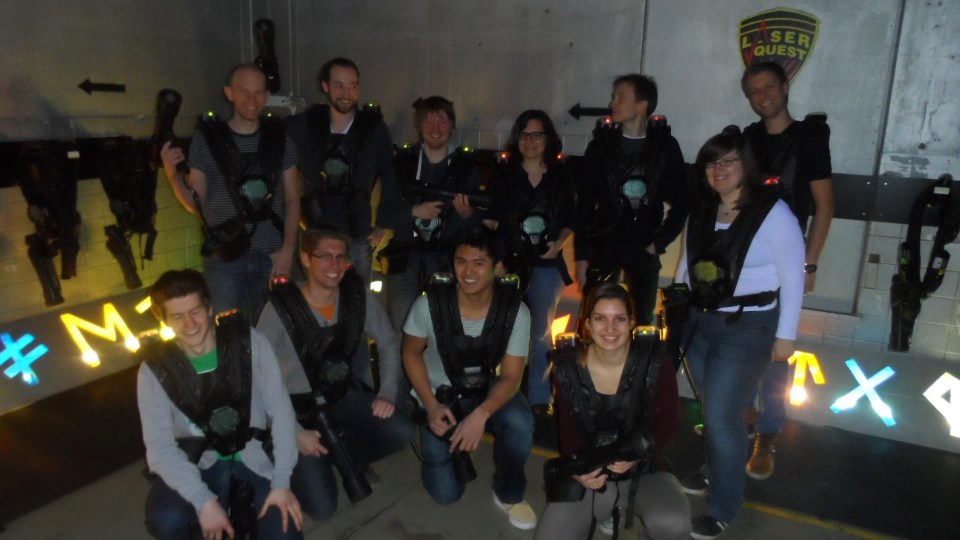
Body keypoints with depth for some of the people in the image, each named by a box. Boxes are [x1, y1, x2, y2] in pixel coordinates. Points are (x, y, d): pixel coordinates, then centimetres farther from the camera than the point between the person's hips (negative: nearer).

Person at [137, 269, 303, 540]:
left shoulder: (249, 342, -10)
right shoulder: (154, 370, -9)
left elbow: (281, 411, -9)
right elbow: (160, 446, -14)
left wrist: (281, 482, -14)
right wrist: (203, 501, -25)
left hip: (253, 456, 0)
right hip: (199, 463, 0)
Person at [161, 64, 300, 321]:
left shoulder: (279, 137, 6)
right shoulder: (207, 138, 2)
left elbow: (292, 199, 8)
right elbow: (195, 204, 5)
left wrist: (288, 249, -3)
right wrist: (172, 173, -13)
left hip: (271, 258, 1)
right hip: (224, 259, -1)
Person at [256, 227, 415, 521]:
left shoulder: (358, 295, -12)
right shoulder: (280, 307, -23)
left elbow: (389, 343, 3)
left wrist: (387, 393, -9)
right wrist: (294, 433, -18)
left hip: (342, 394, 4)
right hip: (297, 406, -4)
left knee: (402, 433, -18)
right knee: (321, 506, -12)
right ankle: (299, 464, 22)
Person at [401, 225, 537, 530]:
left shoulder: (515, 311, -22)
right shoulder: (430, 303, -23)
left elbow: (510, 377, -18)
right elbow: (411, 352, -6)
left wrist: (480, 415, -36)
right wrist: (431, 406, -18)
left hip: (488, 389, 0)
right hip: (440, 393, 0)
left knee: (520, 424, -34)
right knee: (446, 493, -5)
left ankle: (508, 494, -2)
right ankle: (451, 446, 30)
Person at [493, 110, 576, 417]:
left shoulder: (561, 176, 7)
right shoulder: (503, 173, 5)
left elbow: (568, 221, 9)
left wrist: (559, 243, -10)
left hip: (546, 263, 0)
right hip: (508, 261, 0)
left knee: (540, 331, 2)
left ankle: (540, 398, 12)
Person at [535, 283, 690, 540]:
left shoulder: (654, 358, -13)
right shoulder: (567, 365, -9)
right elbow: (568, 429, -1)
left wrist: (637, 455, -27)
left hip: (645, 469, -1)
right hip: (590, 473, 2)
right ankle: (601, 511, 14)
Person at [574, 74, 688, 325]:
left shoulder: (666, 146, 1)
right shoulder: (600, 145, 2)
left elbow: (680, 202, 5)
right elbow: (584, 203, 0)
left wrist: (660, 242, -3)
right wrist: (581, 256, -4)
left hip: (644, 251, 0)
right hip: (602, 248, 0)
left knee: (642, 323, 6)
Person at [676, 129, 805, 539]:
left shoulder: (773, 212, -13)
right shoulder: (701, 211, 6)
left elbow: (792, 278, -11)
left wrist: (785, 335, -10)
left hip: (746, 328, -5)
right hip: (698, 321, 6)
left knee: (722, 416, -4)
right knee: (711, 410, 14)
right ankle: (713, 472, 37)